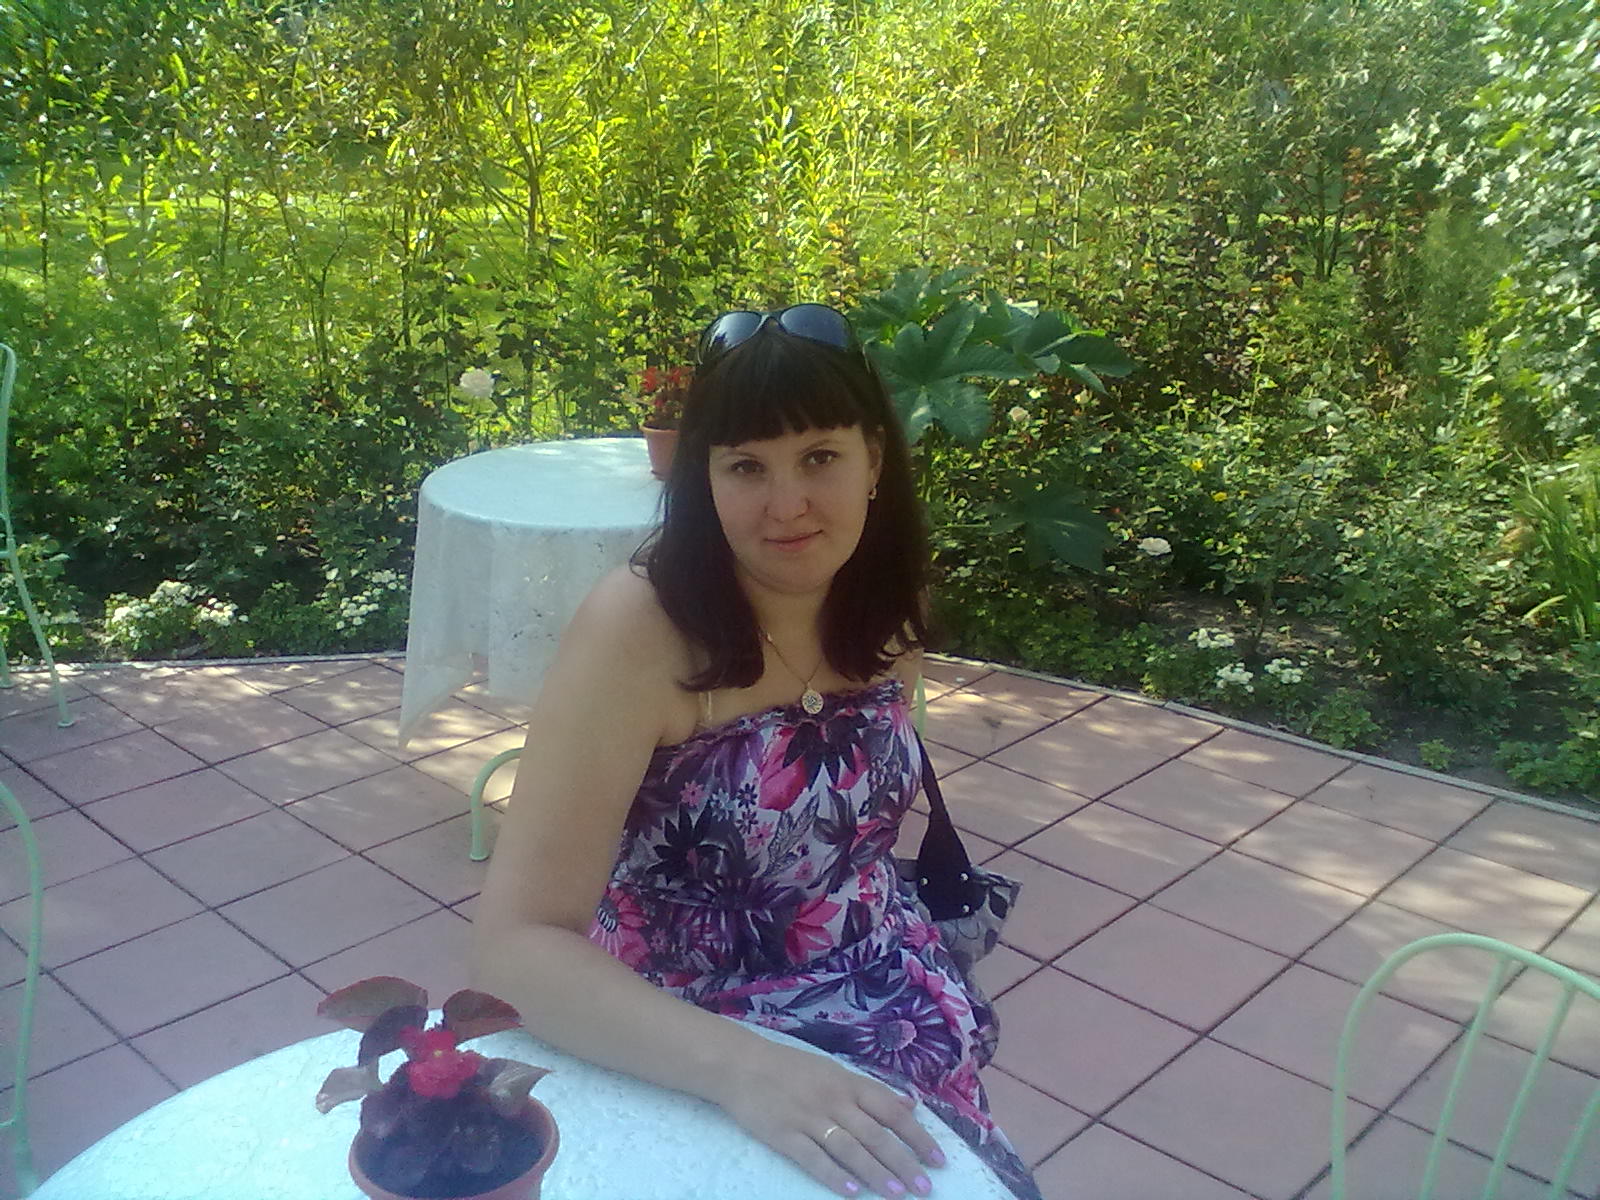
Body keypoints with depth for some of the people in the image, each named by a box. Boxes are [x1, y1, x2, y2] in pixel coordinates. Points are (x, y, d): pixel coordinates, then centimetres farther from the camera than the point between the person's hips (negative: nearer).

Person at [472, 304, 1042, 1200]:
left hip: (877, 1001, 5)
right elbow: (517, 946, -28)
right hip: (690, 1036, -4)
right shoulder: (639, 630, -24)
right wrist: (744, 1069, -38)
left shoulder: (886, 599, -7)